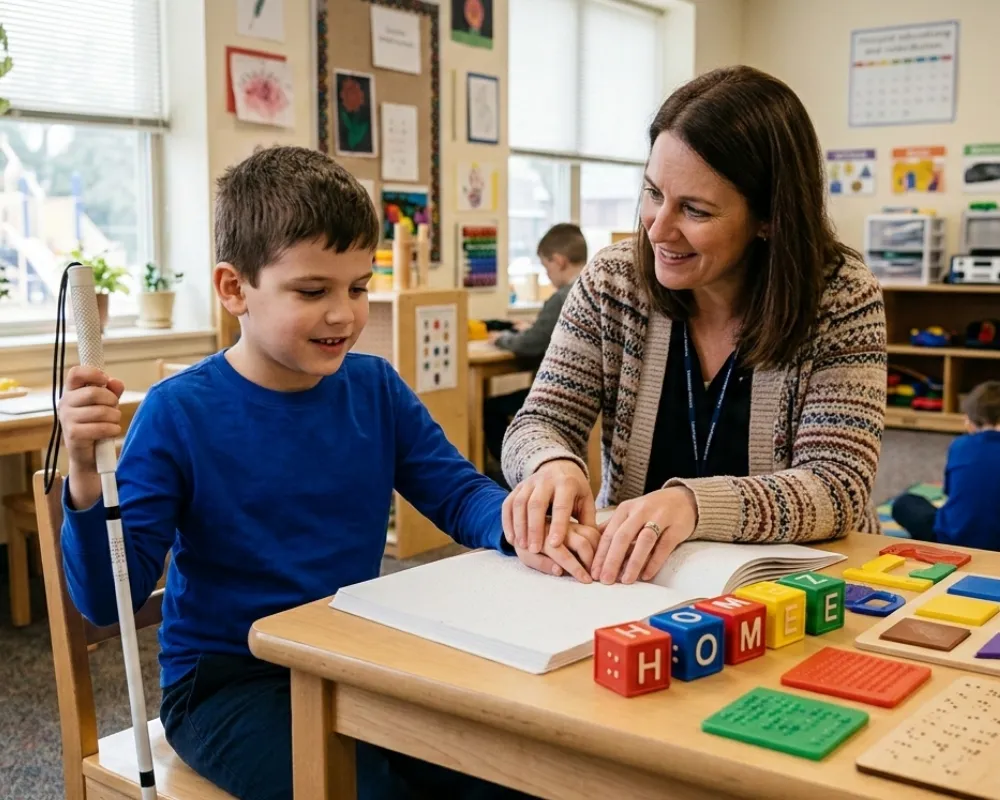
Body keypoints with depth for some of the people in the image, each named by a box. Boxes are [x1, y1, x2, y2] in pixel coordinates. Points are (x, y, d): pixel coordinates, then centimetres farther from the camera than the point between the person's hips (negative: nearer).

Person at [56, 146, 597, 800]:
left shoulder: (375, 389, 0)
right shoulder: (179, 413, -13)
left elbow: (459, 492, 5)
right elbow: (108, 600, -12)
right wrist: (87, 478, -31)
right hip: (228, 681, -4)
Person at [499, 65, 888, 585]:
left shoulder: (842, 298, -11)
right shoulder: (611, 282, -4)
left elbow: (839, 486, -18)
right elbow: (540, 424, -3)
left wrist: (694, 503, -36)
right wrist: (554, 465, -28)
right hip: (629, 584, 3)